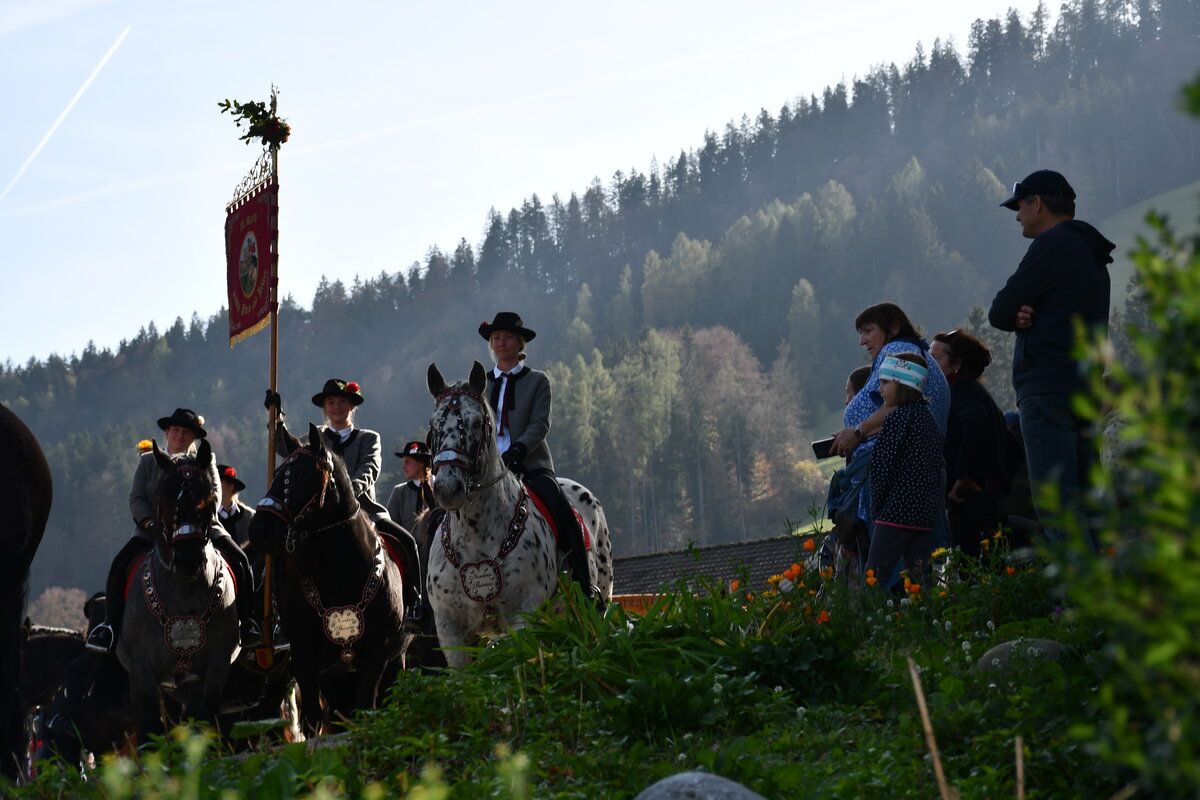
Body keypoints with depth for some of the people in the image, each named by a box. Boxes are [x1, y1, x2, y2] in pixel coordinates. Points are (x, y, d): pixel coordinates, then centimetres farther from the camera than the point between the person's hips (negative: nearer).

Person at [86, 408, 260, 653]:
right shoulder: (148, 461, 14)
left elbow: (213, 500, -1)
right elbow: (136, 499, 5)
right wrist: (151, 523, -14)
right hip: (154, 530, 0)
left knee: (239, 561, -20)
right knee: (120, 566, -22)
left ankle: (247, 623, -8)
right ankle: (110, 625, -12)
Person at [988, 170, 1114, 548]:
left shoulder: (1053, 244, -8)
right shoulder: (1091, 253, 23)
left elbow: (999, 312, -8)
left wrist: (1013, 315, 12)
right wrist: (1023, 317, -1)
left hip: (1048, 392, -10)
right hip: (1083, 390, 10)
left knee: (1055, 505, -14)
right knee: (1078, 508, 9)